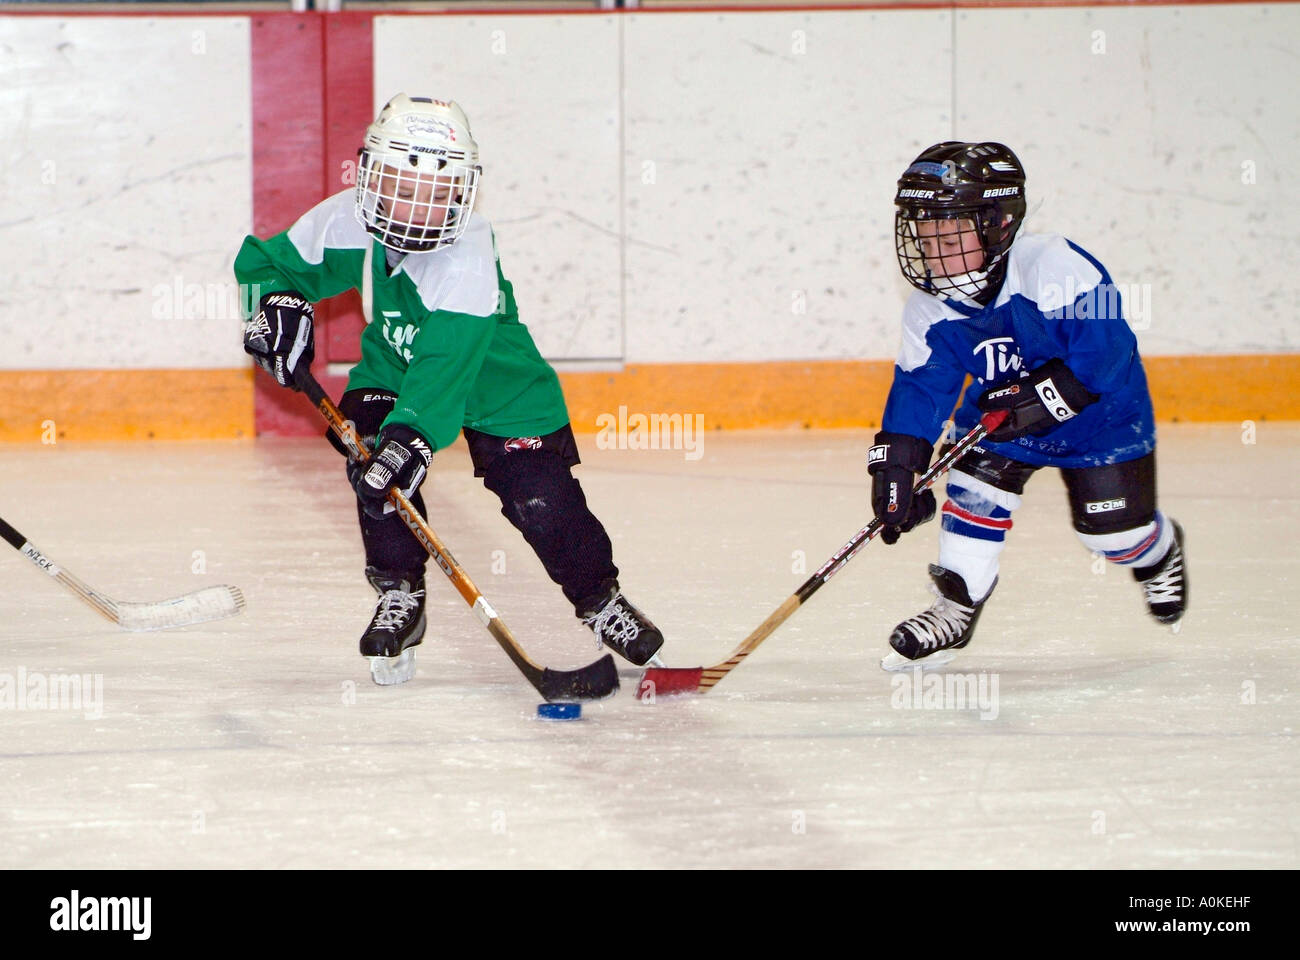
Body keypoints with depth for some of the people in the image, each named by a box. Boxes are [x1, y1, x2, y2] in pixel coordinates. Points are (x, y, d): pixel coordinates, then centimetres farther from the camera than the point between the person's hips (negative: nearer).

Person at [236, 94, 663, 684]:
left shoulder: (468, 258, -36)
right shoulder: (343, 223, -21)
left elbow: (445, 365, -45)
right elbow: (268, 262, -3)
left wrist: (411, 435, -57)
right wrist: (278, 302, -25)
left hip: (493, 377, -4)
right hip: (393, 363, 4)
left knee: (539, 497, -12)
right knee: (372, 452, -22)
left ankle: (600, 600, 14)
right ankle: (399, 598, -5)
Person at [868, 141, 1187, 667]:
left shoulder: (1057, 269, -33)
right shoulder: (930, 311, -15)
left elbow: (1105, 349, -34)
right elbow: (919, 388, -13)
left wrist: (1041, 400, -40)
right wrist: (896, 466, -25)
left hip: (1099, 412, -4)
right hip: (998, 421, 4)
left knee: (1114, 531, 0)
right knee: (975, 491, -14)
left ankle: (1159, 552, 36)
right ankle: (956, 607, 1)